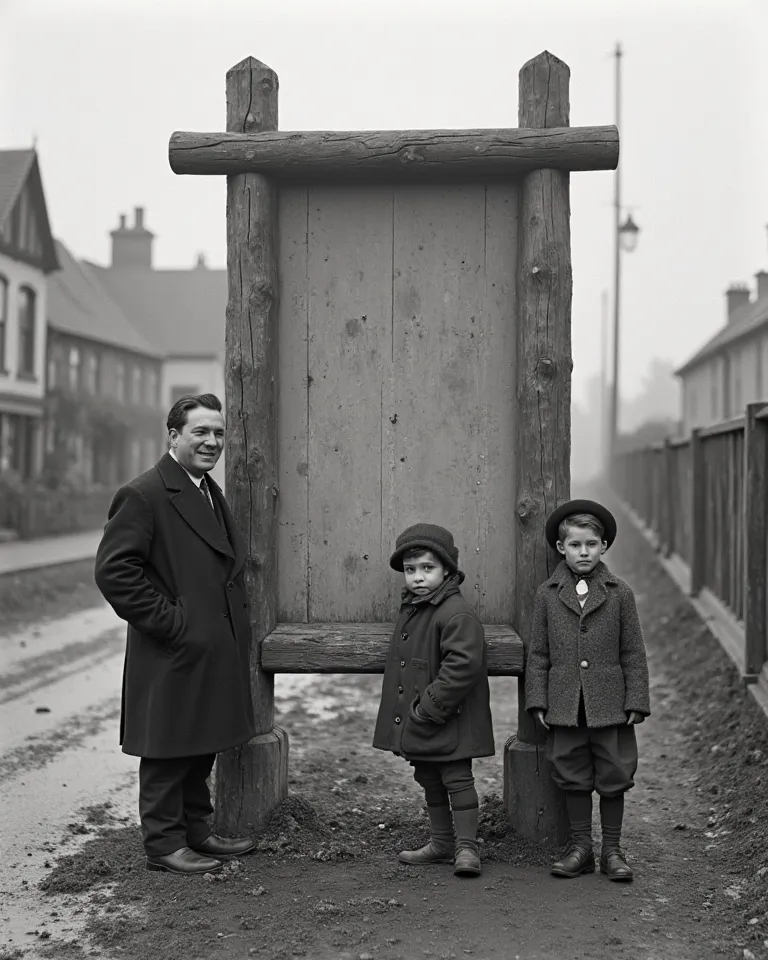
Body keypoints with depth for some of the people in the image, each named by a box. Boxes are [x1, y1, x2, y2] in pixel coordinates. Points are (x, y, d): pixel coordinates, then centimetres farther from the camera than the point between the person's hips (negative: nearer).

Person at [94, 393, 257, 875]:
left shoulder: (212, 493, 14)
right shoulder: (143, 495, -14)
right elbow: (114, 571, -20)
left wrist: (238, 623, 14)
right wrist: (168, 621, -19)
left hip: (214, 650, 9)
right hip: (173, 654, -8)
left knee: (203, 749, 17)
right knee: (167, 753, 3)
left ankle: (196, 831, 29)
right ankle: (164, 844, 14)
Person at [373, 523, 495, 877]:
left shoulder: (457, 614, -20)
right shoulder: (410, 608, 9)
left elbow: (462, 665, -28)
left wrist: (429, 706, -23)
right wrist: (408, 710, 16)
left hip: (449, 720, -9)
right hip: (418, 721, 10)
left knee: (457, 778, -2)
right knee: (429, 780, 17)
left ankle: (466, 846, 6)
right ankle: (441, 842, 30)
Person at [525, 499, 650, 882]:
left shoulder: (620, 594, 2)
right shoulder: (547, 595, 3)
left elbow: (633, 653, 3)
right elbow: (538, 653, 6)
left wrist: (636, 702, -1)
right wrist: (538, 701, 0)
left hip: (610, 706, -1)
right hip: (565, 706, 1)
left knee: (613, 778, 6)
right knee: (573, 778, 9)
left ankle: (611, 849, 19)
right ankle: (580, 847, 21)